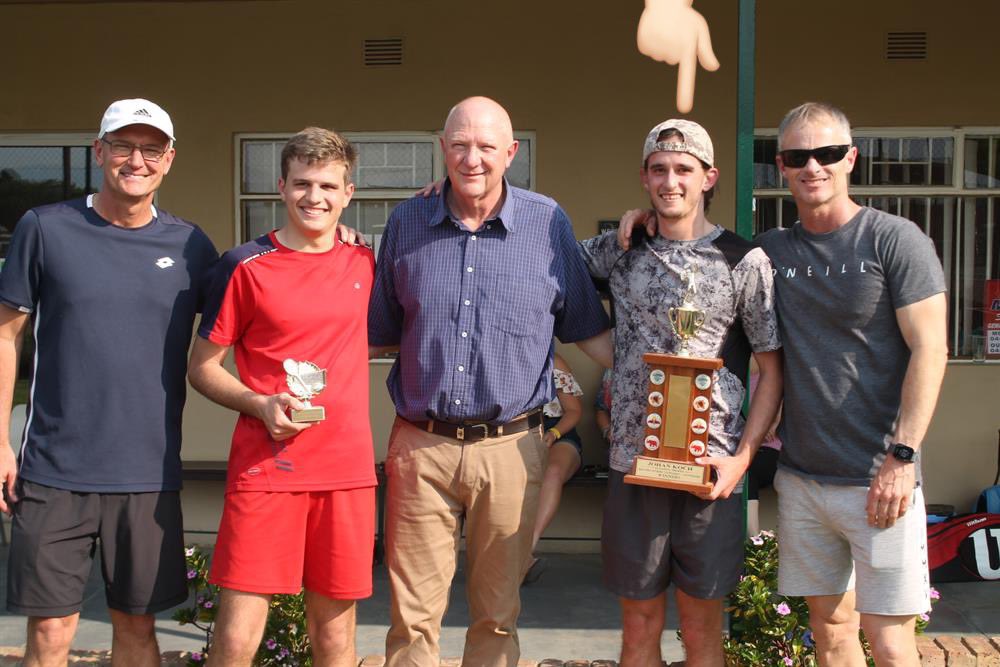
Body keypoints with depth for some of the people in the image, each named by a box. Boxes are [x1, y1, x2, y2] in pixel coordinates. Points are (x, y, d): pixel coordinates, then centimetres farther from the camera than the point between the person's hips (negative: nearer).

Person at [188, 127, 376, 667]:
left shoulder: (362, 263, 9)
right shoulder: (246, 266, -1)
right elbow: (202, 367, 2)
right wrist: (261, 405, -13)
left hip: (346, 469, 3)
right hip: (265, 467, -3)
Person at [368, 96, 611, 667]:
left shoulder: (550, 223, 1)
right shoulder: (407, 224, 6)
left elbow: (587, 326, 8)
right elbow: (379, 334, 15)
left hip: (510, 447, -1)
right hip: (420, 445, 1)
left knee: (497, 615, 12)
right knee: (413, 617, 6)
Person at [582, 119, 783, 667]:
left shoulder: (745, 262, -1)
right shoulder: (620, 252, 7)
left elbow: (773, 370, 0)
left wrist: (742, 457, -9)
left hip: (708, 470, -2)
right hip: (633, 462, 2)